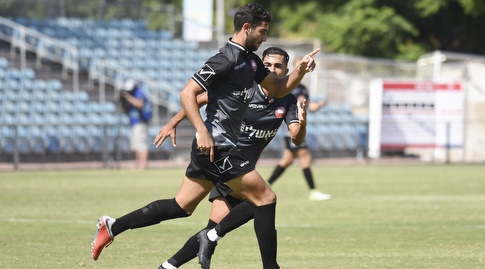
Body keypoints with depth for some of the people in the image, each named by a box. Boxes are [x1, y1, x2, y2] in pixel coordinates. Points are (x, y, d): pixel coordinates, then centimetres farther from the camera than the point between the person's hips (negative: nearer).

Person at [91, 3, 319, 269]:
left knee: (181, 206, 13)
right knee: (266, 198, -6)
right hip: (215, 147, -10)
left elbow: (278, 89, 22)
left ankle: (113, 226, 16)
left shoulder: (251, 60, 14)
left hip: (213, 147, 10)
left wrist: (300, 70, 3)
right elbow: (187, 93, -19)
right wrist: (203, 132, -28)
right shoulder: (225, 59, -16)